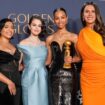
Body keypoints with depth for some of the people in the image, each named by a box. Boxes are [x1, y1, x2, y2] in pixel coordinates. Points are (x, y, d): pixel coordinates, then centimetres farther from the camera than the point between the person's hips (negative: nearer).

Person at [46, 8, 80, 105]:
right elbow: (48, 60, 14)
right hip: (55, 74, 2)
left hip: (69, 74, -2)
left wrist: (72, 59, -16)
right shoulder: (50, 39, 9)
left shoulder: (74, 37, 3)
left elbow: (79, 56, 3)